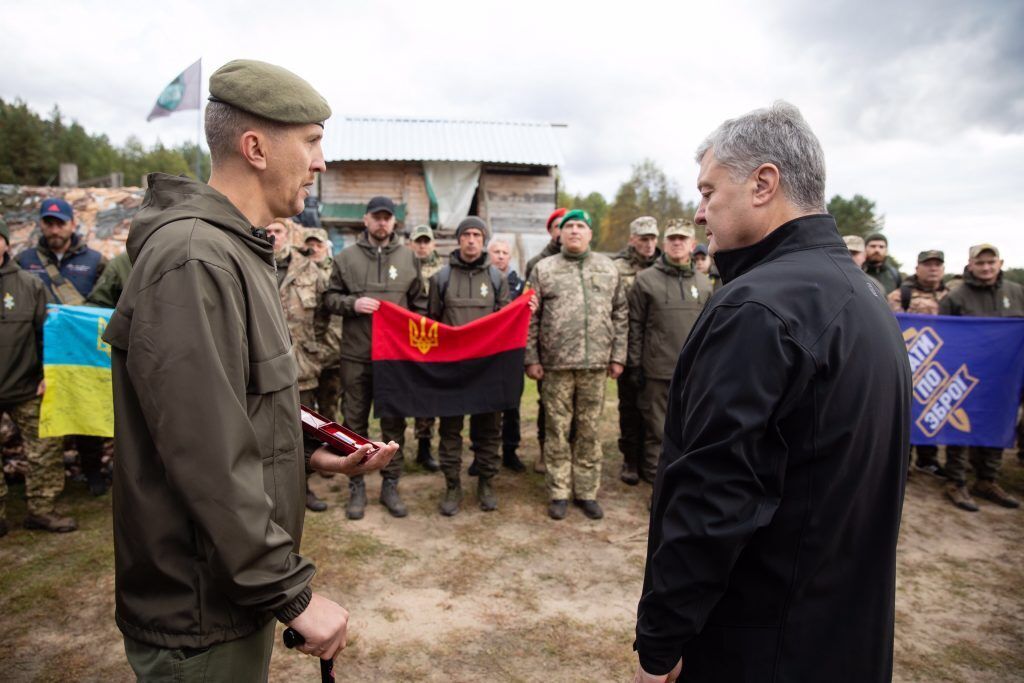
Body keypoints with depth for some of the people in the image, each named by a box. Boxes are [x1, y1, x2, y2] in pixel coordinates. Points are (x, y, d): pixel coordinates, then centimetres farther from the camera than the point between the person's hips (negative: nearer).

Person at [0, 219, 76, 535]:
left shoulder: (30, 284, 2)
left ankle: (42, 508, 17)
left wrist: (47, 374, -6)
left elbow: (46, 331, 2)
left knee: (46, 449, 2)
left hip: (25, 388, 0)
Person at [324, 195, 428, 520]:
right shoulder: (346, 257, 3)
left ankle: (390, 486, 22)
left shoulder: (408, 258, 6)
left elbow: (419, 304, 10)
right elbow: (330, 298, 5)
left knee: (394, 423, 9)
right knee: (355, 422, 8)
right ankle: (356, 487, 22)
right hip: (356, 355, 0)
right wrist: (352, 303, -14)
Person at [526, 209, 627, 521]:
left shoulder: (608, 268, 10)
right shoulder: (544, 269, 4)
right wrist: (531, 359, -2)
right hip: (556, 363, -1)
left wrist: (618, 356, 5)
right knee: (557, 429, 5)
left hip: (596, 363, 2)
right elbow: (531, 318, 3)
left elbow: (620, 315, 11)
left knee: (589, 431, 9)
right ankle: (558, 493, 18)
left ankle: (587, 492, 22)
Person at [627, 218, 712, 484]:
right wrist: (635, 363, -5)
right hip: (657, 371, -4)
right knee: (658, 429, 6)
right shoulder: (646, 279, -1)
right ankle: (655, 477, 20)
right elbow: (635, 324, -3)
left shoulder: (703, 283, 10)